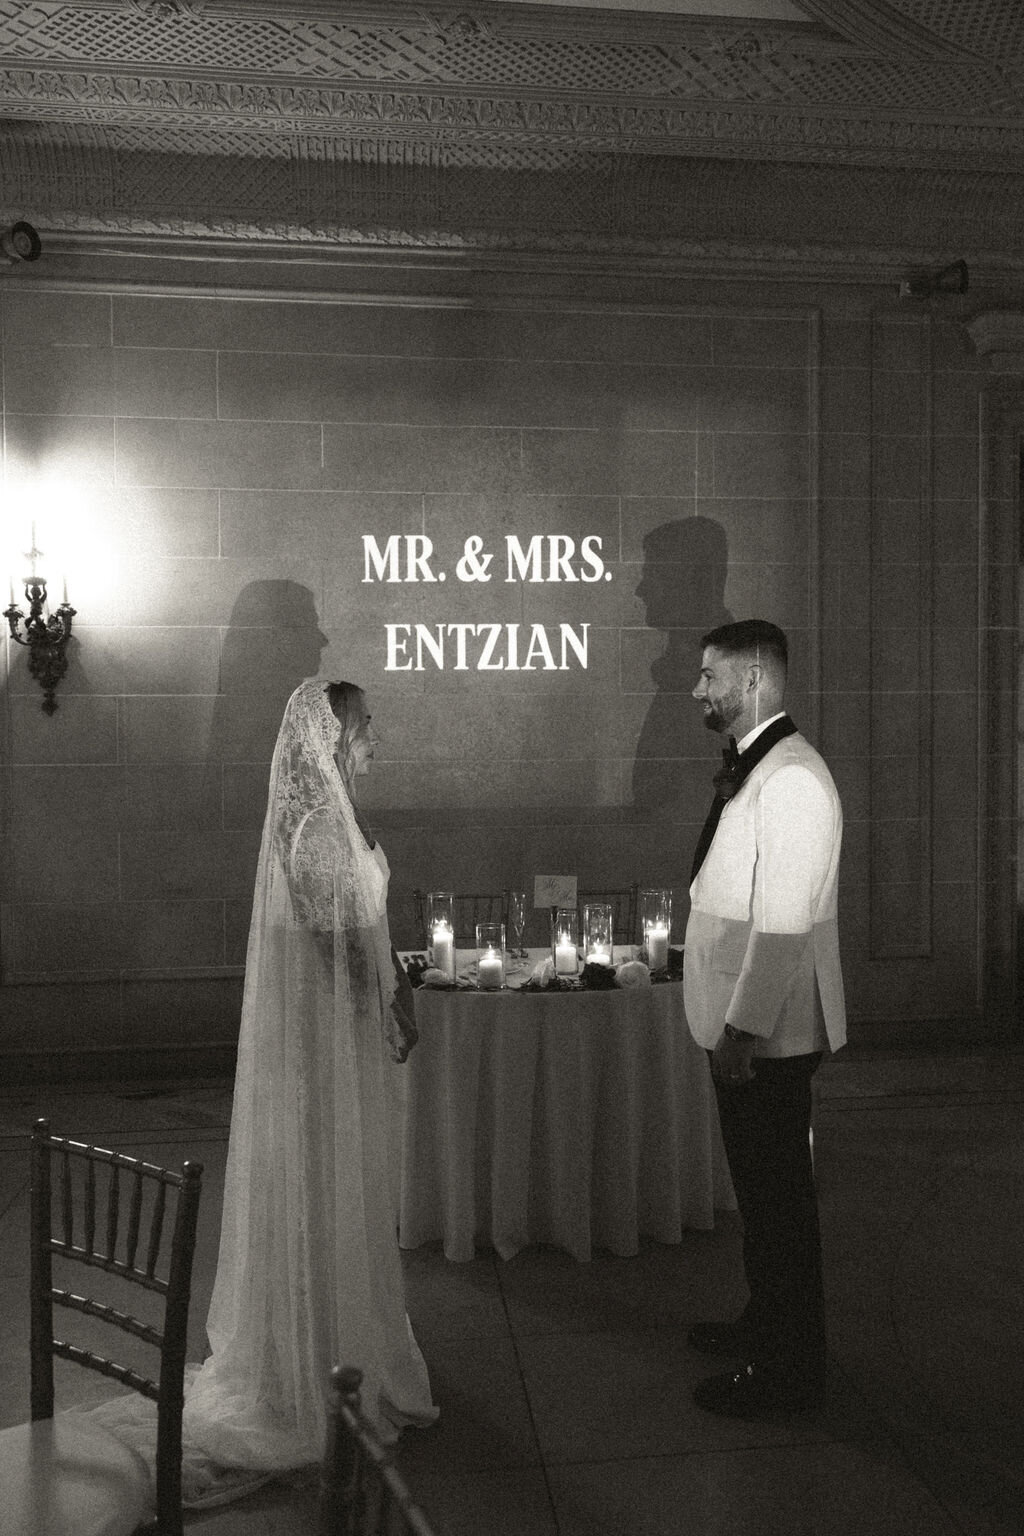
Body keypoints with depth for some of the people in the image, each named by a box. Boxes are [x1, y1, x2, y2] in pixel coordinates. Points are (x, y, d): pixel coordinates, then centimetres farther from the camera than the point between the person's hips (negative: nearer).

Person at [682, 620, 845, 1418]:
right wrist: (731, 1024, 16)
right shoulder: (748, 768, 10)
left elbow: (783, 923, -25)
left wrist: (743, 1030, -22)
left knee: (779, 1194, 5)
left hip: (768, 1031, -9)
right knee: (760, 1185, 22)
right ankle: (767, 1324, 40)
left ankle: (789, 1369, 21)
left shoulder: (791, 778, -21)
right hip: (743, 1023, 9)